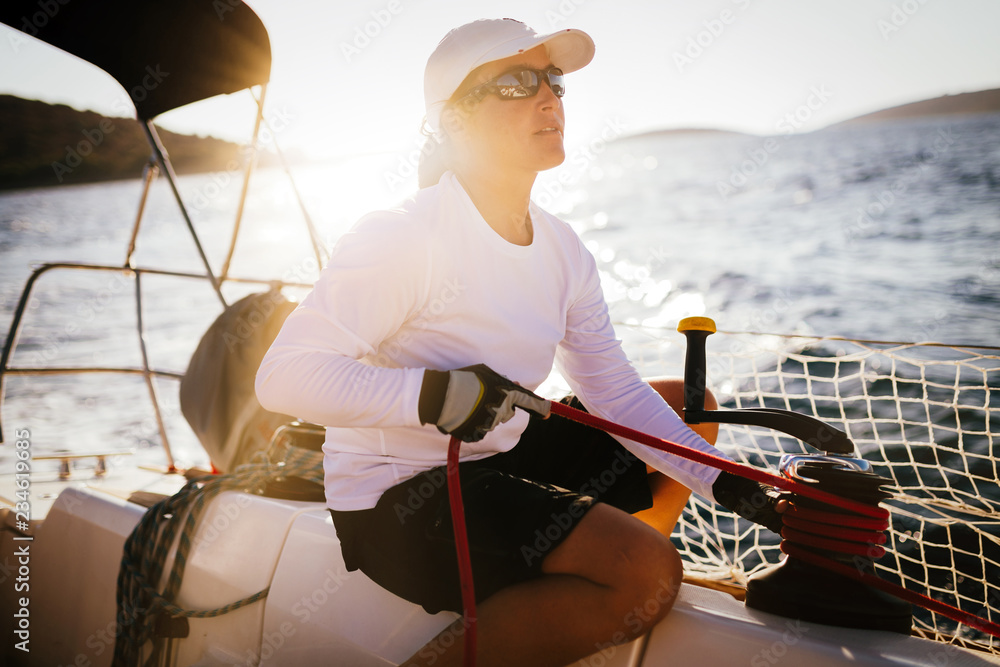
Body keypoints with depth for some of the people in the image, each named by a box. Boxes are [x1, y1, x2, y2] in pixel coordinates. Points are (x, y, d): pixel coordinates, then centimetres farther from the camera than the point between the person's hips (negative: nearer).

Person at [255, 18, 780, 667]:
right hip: (398, 493, -9)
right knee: (650, 573, -23)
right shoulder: (401, 236, -20)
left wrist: (722, 482, -3)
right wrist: (434, 394, -34)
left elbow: (616, 391, 5)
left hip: (507, 451, 9)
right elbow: (283, 375, -24)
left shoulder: (563, 249, 4)